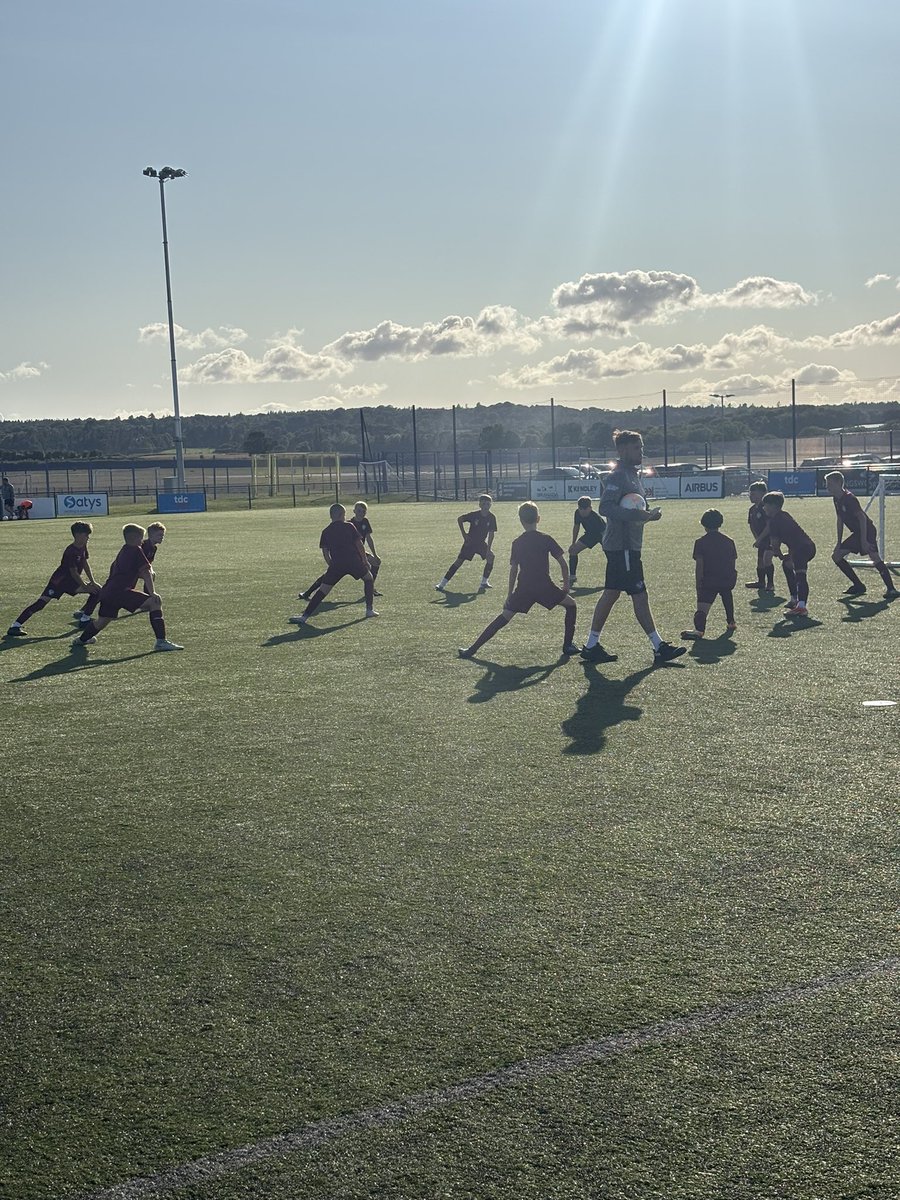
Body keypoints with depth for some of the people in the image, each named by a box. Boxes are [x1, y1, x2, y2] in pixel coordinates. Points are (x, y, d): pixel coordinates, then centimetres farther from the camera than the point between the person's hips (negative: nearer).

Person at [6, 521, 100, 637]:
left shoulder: (83, 547, 2)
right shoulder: (71, 551, -24)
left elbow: (85, 563, 13)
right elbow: (74, 572, -23)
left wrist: (92, 582, 6)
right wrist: (85, 586, -17)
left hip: (71, 581, 9)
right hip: (58, 581, -9)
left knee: (97, 590, 3)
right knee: (41, 603, -19)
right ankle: (15, 626, -21)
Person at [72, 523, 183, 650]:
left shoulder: (122, 552, 26)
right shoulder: (135, 550, -1)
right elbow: (145, 572, -9)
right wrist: (152, 593, -12)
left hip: (107, 591, 9)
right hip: (120, 591, -9)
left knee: (102, 621, 31)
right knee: (155, 602, -14)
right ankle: (161, 641, -26)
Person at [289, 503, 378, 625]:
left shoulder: (326, 531, 13)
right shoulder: (349, 526, 8)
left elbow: (325, 552, 10)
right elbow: (359, 545, 6)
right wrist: (365, 561, 14)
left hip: (336, 564, 1)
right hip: (354, 561, -1)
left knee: (323, 589, 1)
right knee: (368, 578, 25)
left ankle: (304, 616, -8)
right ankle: (370, 609, 19)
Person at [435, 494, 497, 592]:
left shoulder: (492, 518, -12)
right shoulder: (474, 515, -18)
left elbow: (491, 534, -11)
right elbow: (459, 519, -4)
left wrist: (488, 549, -17)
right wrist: (464, 534, -7)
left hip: (481, 543, 3)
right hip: (470, 542, -3)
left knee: (490, 557, -16)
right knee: (459, 561, -9)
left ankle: (484, 582, -1)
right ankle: (442, 584, -8)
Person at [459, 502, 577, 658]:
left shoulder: (517, 543, 7)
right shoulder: (546, 539, 1)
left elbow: (513, 569, 8)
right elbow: (562, 562, -1)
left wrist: (510, 594, 14)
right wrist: (566, 584, 10)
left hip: (523, 589, 2)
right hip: (544, 586, -2)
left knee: (504, 617, 7)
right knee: (570, 604, 21)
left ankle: (472, 650, 2)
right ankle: (568, 645, 14)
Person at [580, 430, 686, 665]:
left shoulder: (632, 475, 17)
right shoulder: (617, 477, -14)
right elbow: (606, 508, -25)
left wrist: (649, 513, 4)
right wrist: (641, 515, -27)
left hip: (627, 546, 10)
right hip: (622, 546, -10)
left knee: (611, 593, 11)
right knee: (640, 595, -6)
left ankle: (591, 646, 15)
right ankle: (659, 648, -1)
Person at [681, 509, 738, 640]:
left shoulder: (700, 542, 0)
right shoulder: (729, 541, 11)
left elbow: (699, 567, -5)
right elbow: (732, 564, 14)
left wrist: (698, 585, 0)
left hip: (709, 581, -4)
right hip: (728, 580, 4)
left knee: (702, 606, -12)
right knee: (726, 592, 35)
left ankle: (699, 629, -36)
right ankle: (731, 622, 37)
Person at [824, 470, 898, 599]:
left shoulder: (849, 498, -18)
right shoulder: (837, 499, 9)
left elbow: (862, 517, -22)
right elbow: (840, 520, 18)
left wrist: (863, 541, -26)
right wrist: (839, 542, 16)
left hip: (867, 530, -10)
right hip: (857, 533, 10)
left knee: (874, 557, -27)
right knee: (836, 556, 9)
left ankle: (891, 589, -30)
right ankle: (858, 585, 12)